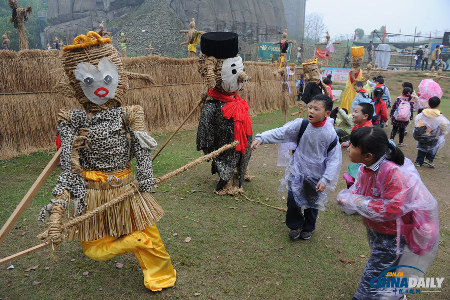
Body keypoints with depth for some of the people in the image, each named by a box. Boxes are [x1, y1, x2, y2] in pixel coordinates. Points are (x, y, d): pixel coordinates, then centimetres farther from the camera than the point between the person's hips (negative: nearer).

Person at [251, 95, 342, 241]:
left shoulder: (330, 134, -16)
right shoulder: (301, 125, -12)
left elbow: (334, 159, -11)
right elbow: (280, 133, -14)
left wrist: (325, 180, -17)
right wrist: (261, 138, -26)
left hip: (316, 176, -1)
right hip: (297, 171, 1)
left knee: (312, 203, 16)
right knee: (293, 200, 1)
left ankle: (308, 228, 44)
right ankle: (296, 225, 31)